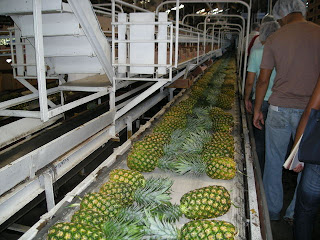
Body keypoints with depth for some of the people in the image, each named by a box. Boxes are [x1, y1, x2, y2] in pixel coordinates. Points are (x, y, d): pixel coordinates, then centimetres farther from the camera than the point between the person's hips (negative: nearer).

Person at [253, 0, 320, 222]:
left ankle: (272, 211, 27)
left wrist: (257, 110, 12)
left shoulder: (274, 39, 0)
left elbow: (263, 80, 1)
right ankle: (296, 213, 25)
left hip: (279, 109, 0)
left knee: (274, 162, 13)